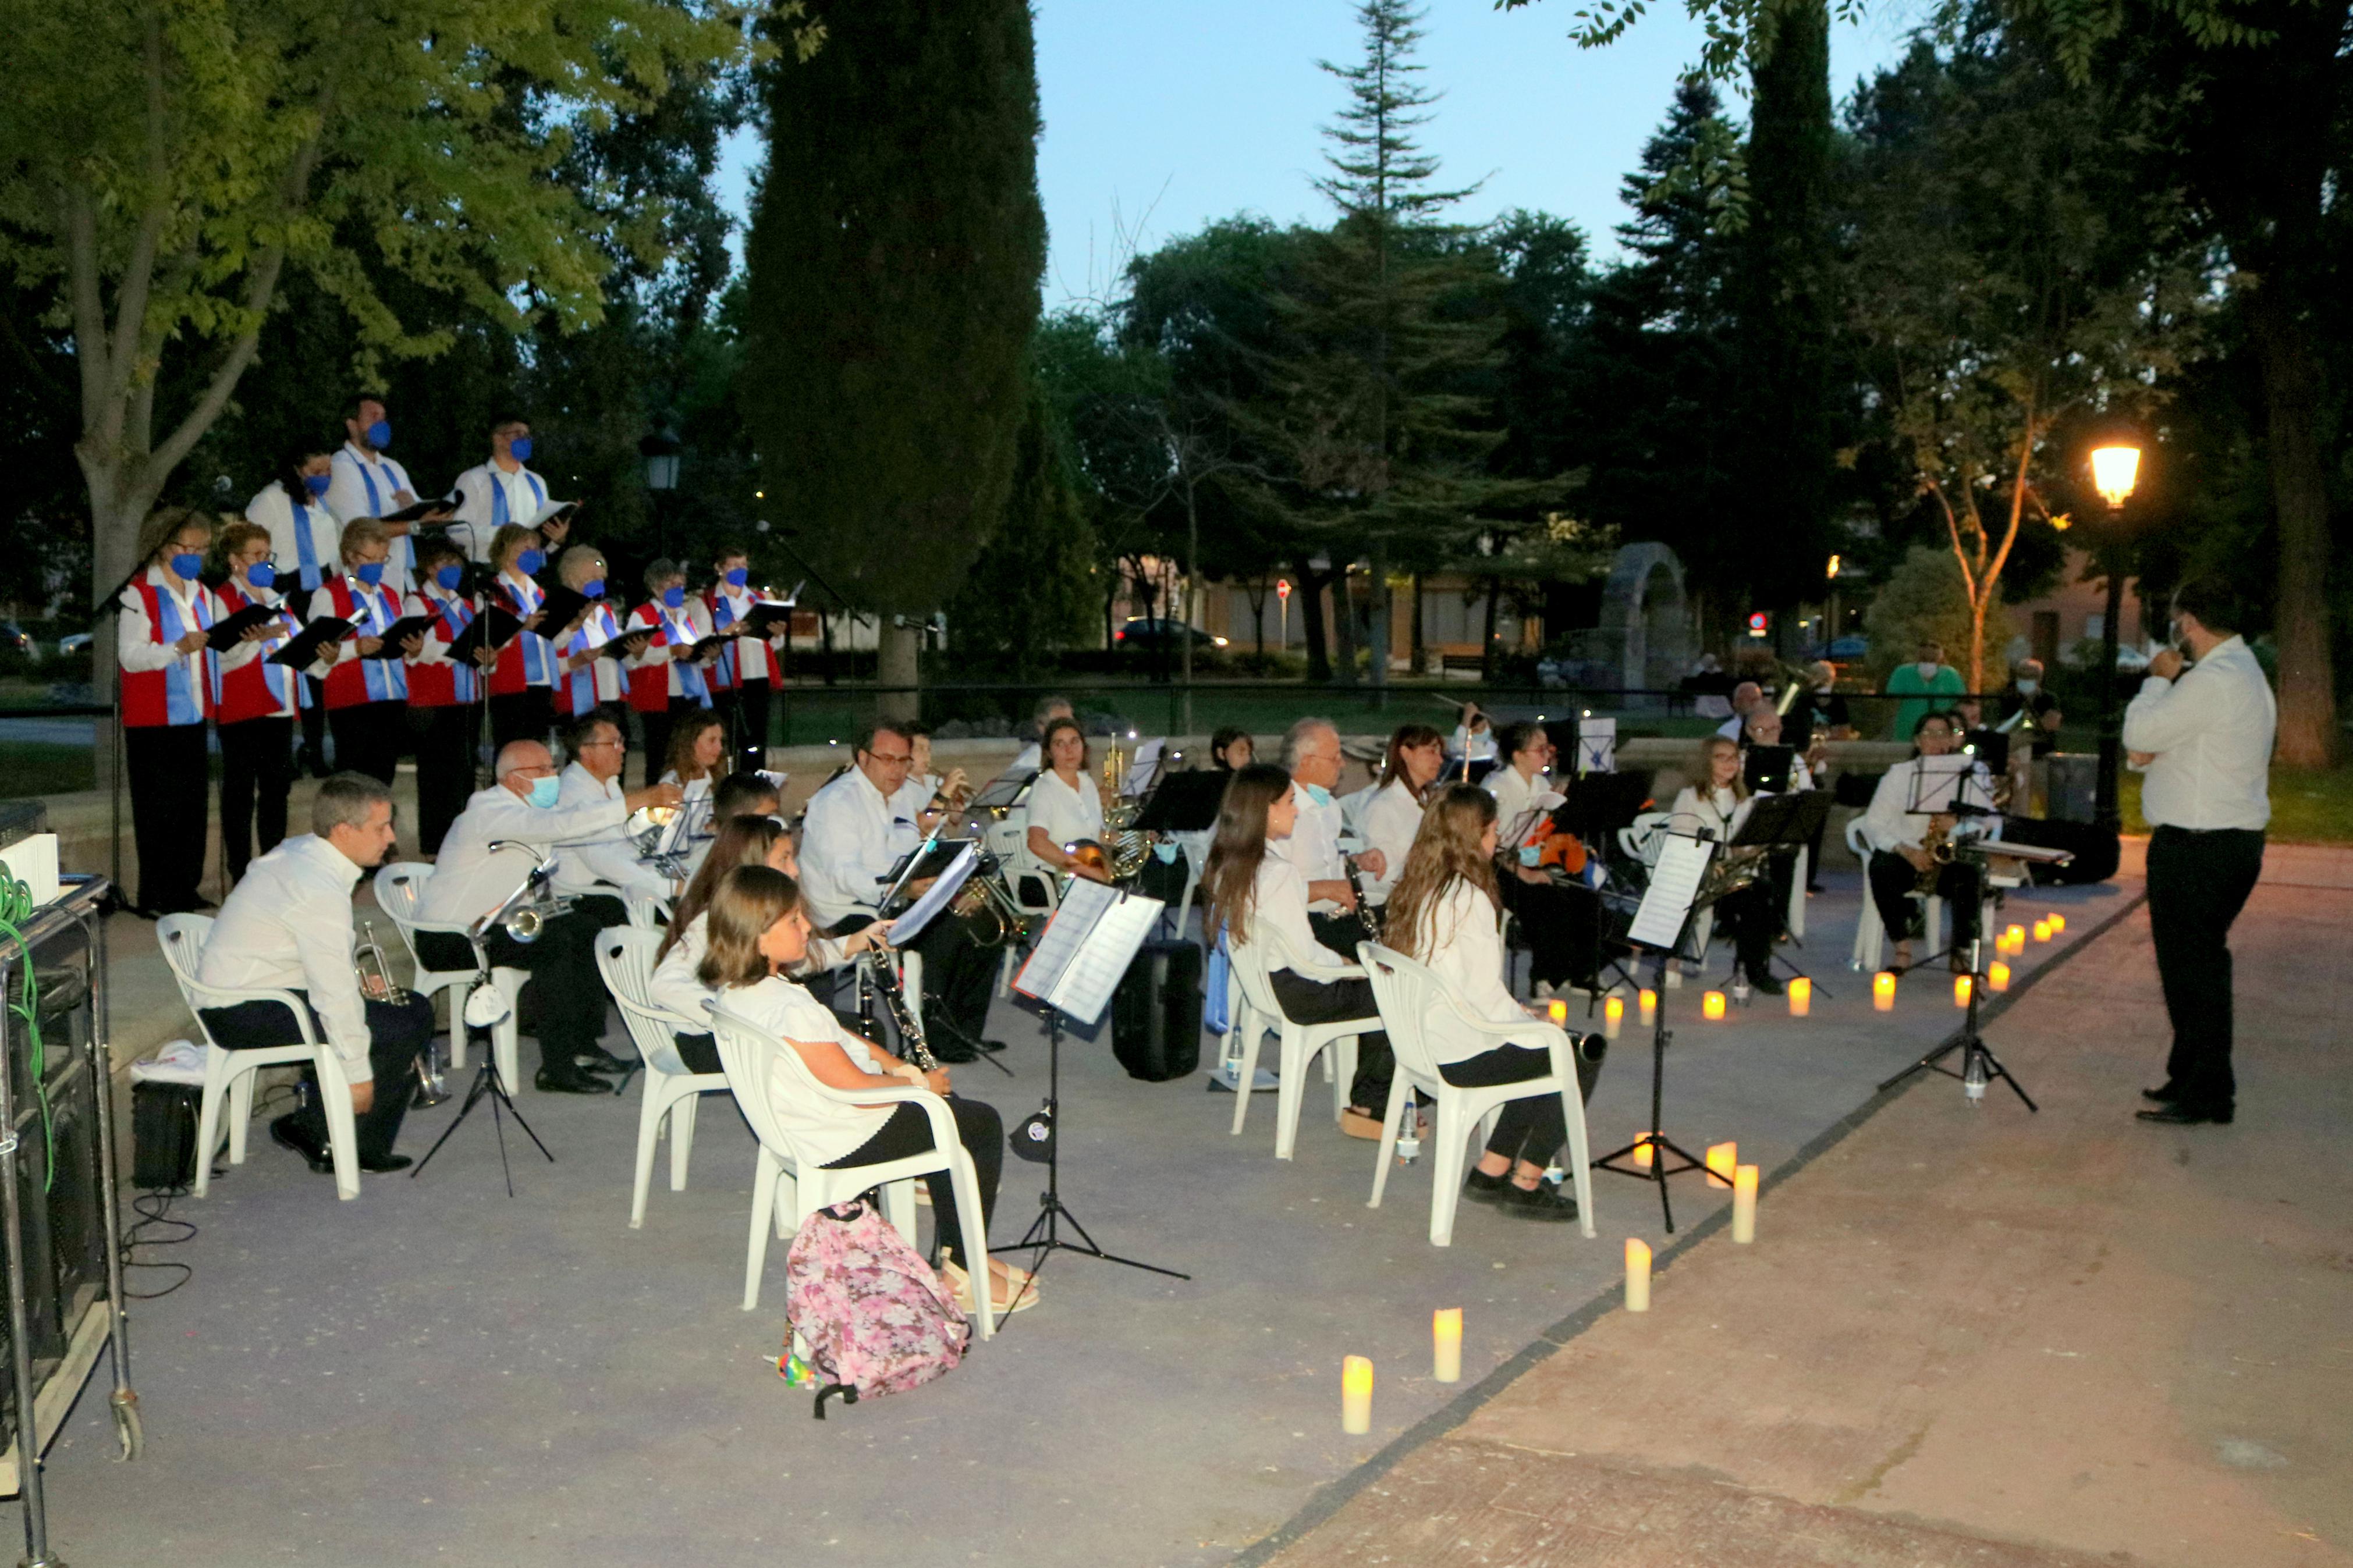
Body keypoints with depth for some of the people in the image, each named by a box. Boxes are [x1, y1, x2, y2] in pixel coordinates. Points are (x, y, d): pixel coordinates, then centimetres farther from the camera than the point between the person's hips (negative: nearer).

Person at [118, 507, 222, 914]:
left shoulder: (203, 595, 16)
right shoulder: (138, 594, -6)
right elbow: (131, 656, -16)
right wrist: (178, 648, -29)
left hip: (193, 714, 7)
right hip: (153, 719, -7)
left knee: (194, 805, 7)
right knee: (158, 808, -4)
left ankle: (185, 890, 15)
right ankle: (156, 896, 2)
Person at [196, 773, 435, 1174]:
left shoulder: (296, 851, 7)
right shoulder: (320, 889, -24)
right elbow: (335, 994, -24)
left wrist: (357, 983, 10)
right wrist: (357, 1073, -17)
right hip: (246, 1015, -10)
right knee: (410, 1021, -15)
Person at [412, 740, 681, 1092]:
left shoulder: (525, 811, 12)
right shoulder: (492, 812, -21)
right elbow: (564, 825, -34)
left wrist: (646, 813, 0)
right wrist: (642, 799, -35)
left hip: (489, 925, 10)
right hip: (448, 941, -10)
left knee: (585, 930, 5)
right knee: (553, 944, -27)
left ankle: (583, 1042, 10)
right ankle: (558, 1069, -24)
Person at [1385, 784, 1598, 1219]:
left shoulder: (1417, 889, 6)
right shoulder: (1469, 898, -21)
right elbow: (1485, 993, -22)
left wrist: (1519, 1016, 12)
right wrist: (1536, 1027, -6)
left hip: (1423, 1044, 9)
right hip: (1461, 1057, -9)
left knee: (1543, 1049, 23)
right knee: (1582, 1055, 6)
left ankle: (1491, 1171, 22)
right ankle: (1526, 1184, 12)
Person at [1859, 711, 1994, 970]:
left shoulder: (1967, 774, 12)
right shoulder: (1899, 774, 9)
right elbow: (1873, 824, -1)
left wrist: (1959, 825, -19)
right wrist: (1906, 850, -18)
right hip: (1904, 856, 0)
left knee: (1969, 875, -33)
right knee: (1881, 869, -33)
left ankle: (1962, 951, -12)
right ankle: (1903, 947, -20)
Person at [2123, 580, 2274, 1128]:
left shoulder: (2211, 682, -20)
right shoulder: (2247, 673, 16)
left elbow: (2139, 733, -16)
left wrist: (2158, 679, -3)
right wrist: (2158, 751, 4)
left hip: (2197, 848, -11)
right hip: (2234, 840, 11)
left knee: (2193, 966, -4)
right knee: (2198, 963, 17)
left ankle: (2206, 1094, 1)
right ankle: (2190, 1078, 27)